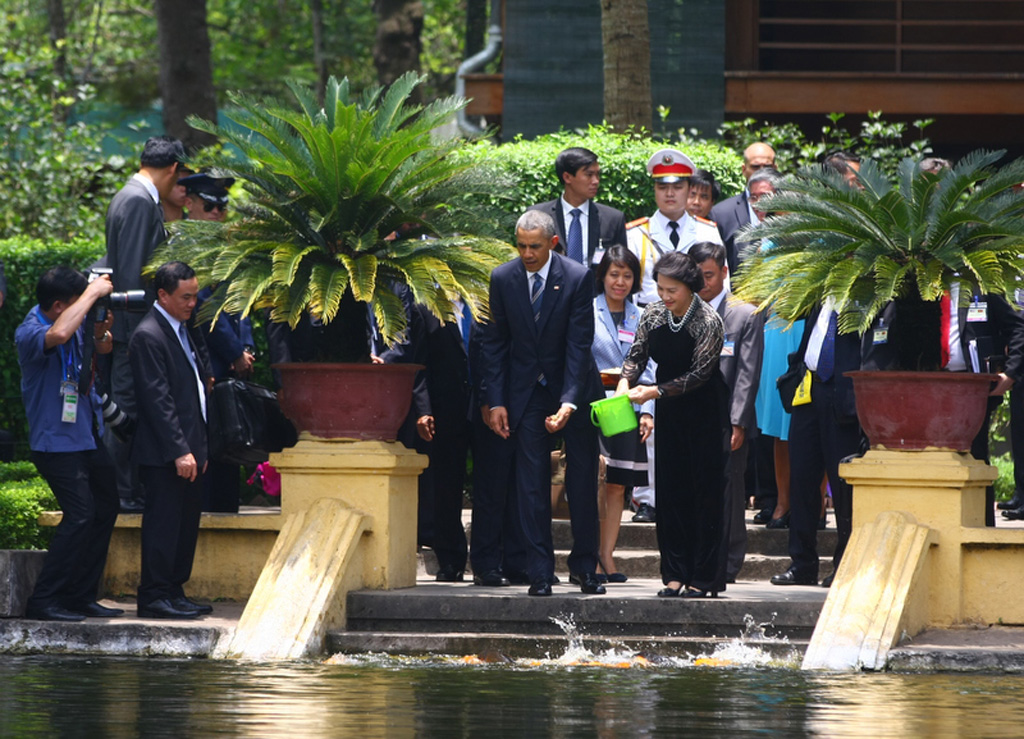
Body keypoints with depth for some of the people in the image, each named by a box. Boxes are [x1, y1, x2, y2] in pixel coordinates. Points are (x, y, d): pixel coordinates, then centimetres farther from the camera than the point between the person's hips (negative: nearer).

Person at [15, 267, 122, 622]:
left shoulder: (76, 321, 5)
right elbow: (58, 334, -43)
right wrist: (93, 293, -32)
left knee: (105, 509, 12)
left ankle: (82, 596, 21)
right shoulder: (30, 333, -19)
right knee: (79, 516, -15)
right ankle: (44, 601, -10)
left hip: (88, 436, 9)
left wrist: (101, 334, -2)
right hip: (57, 442, -9)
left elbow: (99, 353, 22)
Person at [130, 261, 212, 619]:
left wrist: (200, 448, 17)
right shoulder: (149, 335, -13)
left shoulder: (184, 331, 16)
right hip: (164, 454, -9)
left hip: (189, 450, 9)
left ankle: (174, 592, 18)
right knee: (164, 523, -6)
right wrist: (179, 451, -20)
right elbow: (157, 399, -18)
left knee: (186, 524, 11)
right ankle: (154, 597, -2)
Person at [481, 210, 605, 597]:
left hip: (573, 388, -1)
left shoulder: (577, 278, -14)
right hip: (526, 389, 1)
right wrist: (496, 401, -6)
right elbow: (494, 343, 0)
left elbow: (579, 344, -16)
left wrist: (569, 402, -24)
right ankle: (540, 572, 0)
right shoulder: (502, 278, -7)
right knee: (532, 481, -3)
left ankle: (584, 565, 16)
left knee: (582, 478, 4)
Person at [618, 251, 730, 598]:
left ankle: (704, 578, -1)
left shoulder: (709, 322, -18)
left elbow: (699, 375, -18)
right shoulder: (653, 314, -1)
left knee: (705, 489, -4)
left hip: (705, 410, -5)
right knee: (669, 490, 4)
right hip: (669, 411, 5)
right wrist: (625, 383, -17)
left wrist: (653, 392, -23)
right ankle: (675, 575, 8)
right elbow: (637, 354, 3)